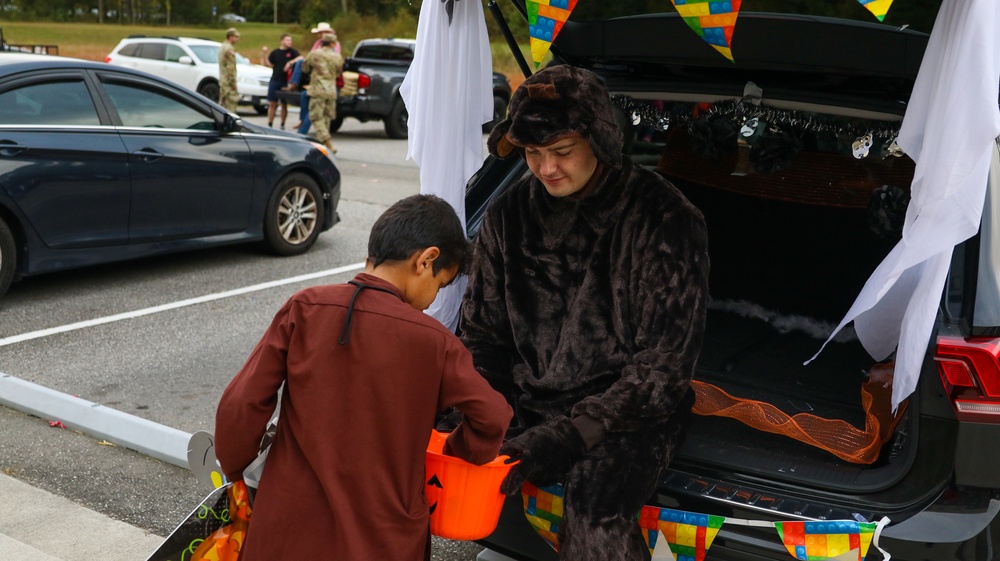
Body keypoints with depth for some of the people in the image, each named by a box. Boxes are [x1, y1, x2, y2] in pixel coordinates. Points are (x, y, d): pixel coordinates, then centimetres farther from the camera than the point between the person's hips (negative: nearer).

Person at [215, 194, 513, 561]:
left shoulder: (304, 309, -7)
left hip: (293, 525, 1)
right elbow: (492, 418, -7)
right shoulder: (434, 341, -10)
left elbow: (241, 404, -6)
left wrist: (234, 469, 10)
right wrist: (457, 451, 13)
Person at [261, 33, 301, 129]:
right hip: (274, 81, 1)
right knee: (272, 104, 3)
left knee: (284, 104, 5)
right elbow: (268, 64, 6)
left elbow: (300, 58, -11)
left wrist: (290, 62, -21)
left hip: (286, 82, -1)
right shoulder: (275, 52, 8)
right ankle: (269, 124, 10)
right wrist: (265, 54, -8)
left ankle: (282, 125, 14)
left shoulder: (292, 52, 3)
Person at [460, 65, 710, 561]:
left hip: (627, 413, -4)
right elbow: (481, 331, 11)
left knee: (595, 507, -35)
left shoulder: (663, 220, -11)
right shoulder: (509, 213, 4)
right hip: (525, 403, 4)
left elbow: (664, 365, -13)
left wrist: (567, 436, -20)